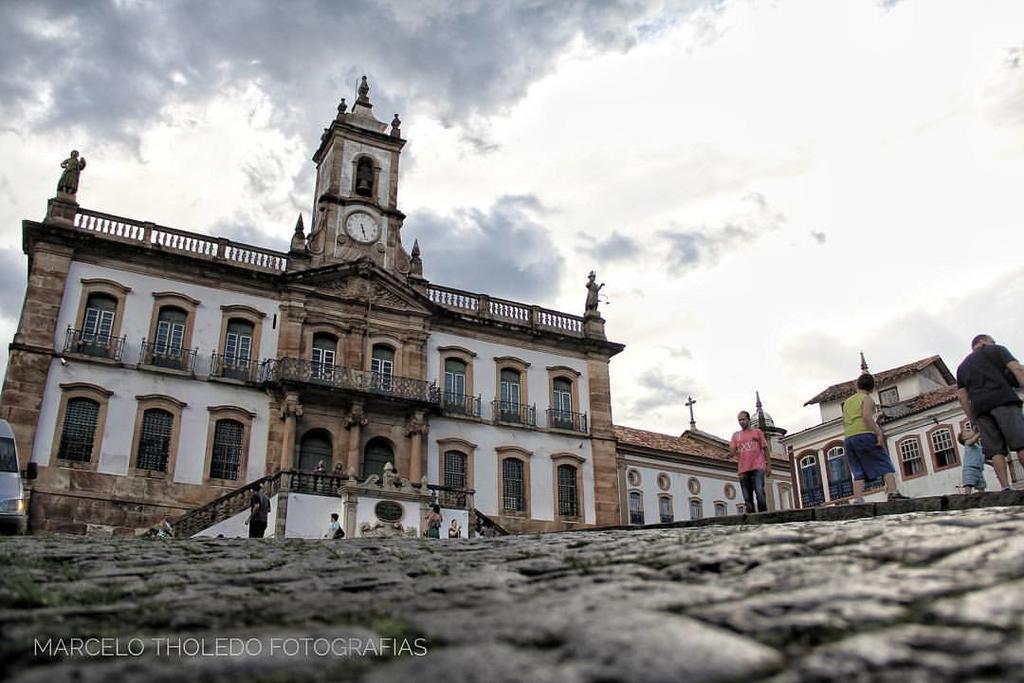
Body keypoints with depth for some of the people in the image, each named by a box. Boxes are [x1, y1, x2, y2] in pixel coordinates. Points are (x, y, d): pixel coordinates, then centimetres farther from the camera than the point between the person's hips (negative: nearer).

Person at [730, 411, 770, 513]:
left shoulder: (757, 432, 10)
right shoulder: (736, 435, 14)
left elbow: (765, 449, 10)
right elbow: (732, 452, 8)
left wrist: (768, 465, 5)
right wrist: (735, 453, -17)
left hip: (757, 467, -2)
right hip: (743, 470, 2)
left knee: (760, 493, -17)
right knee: (747, 498, 1)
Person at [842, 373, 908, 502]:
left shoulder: (847, 402, 22)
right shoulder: (866, 399, 3)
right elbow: (867, 416, -14)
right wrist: (879, 433, -17)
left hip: (848, 439, 6)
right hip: (865, 436, -6)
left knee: (858, 473, 4)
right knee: (885, 465, -2)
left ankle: (857, 500, -10)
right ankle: (893, 492, -17)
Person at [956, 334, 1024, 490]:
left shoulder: (962, 367, 29)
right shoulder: (996, 350, 18)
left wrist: (972, 421, 21)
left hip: (979, 407, 5)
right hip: (1002, 399, -5)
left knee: (996, 450, -2)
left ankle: (1005, 488, -15)